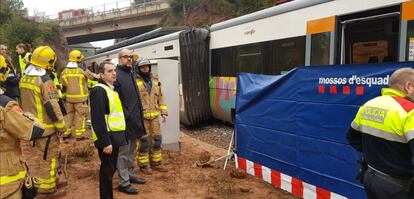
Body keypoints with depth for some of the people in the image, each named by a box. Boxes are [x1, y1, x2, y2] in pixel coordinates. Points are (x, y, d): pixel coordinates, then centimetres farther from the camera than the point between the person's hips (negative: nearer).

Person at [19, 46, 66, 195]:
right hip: (46, 127, -9)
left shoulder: (24, 79, 7)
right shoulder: (45, 81, -21)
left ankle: (49, 179, 36)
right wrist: (61, 126, -14)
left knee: (44, 154, 22)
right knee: (49, 157, 4)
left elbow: (24, 102, 16)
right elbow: (52, 107, -22)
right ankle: (47, 187, 14)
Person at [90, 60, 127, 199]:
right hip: (107, 139, -10)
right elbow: (98, 119, -24)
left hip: (114, 136, 10)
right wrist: (105, 142, -25)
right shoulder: (99, 90, -17)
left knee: (111, 169, 18)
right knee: (107, 171, 0)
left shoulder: (111, 88, 16)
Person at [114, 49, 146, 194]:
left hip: (135, 120, 9)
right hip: (125, 121, -9)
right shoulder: (116, 75, -14)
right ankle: (124, 183, 10)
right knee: (123, 152, 1)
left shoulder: (131, 74, 16)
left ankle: (130, 174, 34)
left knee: (131, 150, 20)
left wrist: (138, 115, 16)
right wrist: (125, 115, -20)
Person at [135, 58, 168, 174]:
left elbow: (160, 97, 16)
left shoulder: (155, 80, 12)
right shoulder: (135, 82, -7)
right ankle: (143, 165, 15)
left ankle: (156, 162, 26)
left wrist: (164, 112, 10)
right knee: (144, 141, 0)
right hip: (141, 117, -6)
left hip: (154, 116, 6)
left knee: (156, 139, 12)